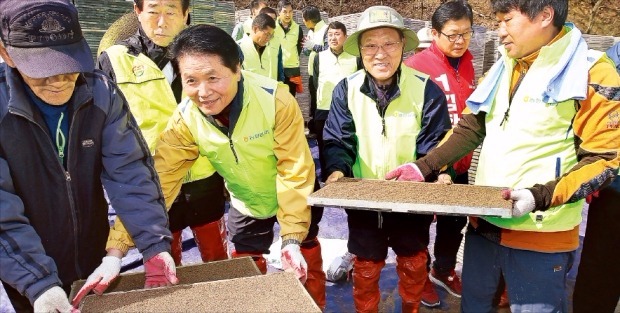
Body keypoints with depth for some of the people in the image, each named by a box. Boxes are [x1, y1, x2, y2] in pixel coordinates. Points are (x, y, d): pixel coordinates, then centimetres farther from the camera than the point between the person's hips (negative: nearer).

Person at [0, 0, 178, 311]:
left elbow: (130, 171, -17)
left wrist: (155, 245, -25)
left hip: (96, 252, 3)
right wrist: (37, 283, -29)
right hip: (26, 268, -2)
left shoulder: (101, 92, -14)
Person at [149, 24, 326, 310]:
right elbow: (159, 181, -26)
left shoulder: (277, 101, -34)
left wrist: (292, 239, -29)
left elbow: (294, 171, -28)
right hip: (246, 205, 2)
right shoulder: (185, 120, -25)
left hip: (296, 198, -2)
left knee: (306, 268, 13)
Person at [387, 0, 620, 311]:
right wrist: (424, 168, 3)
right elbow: (471, 128, 14)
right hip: (484, 220, 6)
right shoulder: (503, 68, 10)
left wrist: (540, 197, -25)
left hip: (540, 232, -6)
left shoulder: (591, 74, -10)